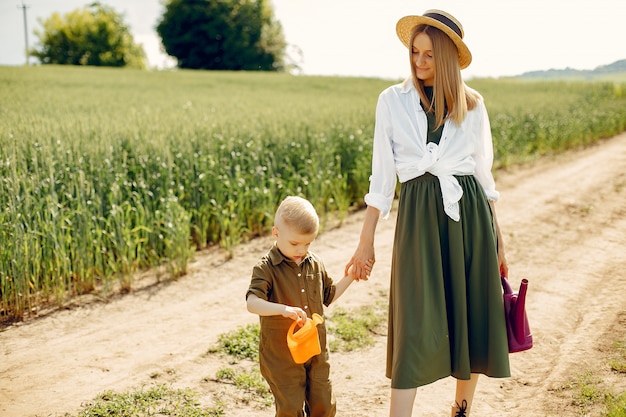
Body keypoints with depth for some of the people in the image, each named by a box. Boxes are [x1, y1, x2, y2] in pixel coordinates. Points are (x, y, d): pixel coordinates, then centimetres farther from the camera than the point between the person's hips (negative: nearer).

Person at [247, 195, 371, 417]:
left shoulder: (315, 264, 4)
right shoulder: (266, 268, -14)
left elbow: (329, 296, 19)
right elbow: (252, 303, -29)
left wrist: (349, 277, 8)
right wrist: (283, 309, -44)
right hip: (281, 355, -5)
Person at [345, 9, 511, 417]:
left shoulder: (472, 105, 6)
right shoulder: (392, 101, 3)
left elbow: (484, 173, 11)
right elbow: (382, 177, 4)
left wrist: (498, 241, 8)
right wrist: (366, 241, 2)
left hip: (469, 215, 2)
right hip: (419, 216, -2)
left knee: (473, 319, 10)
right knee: (415, 326, -4)